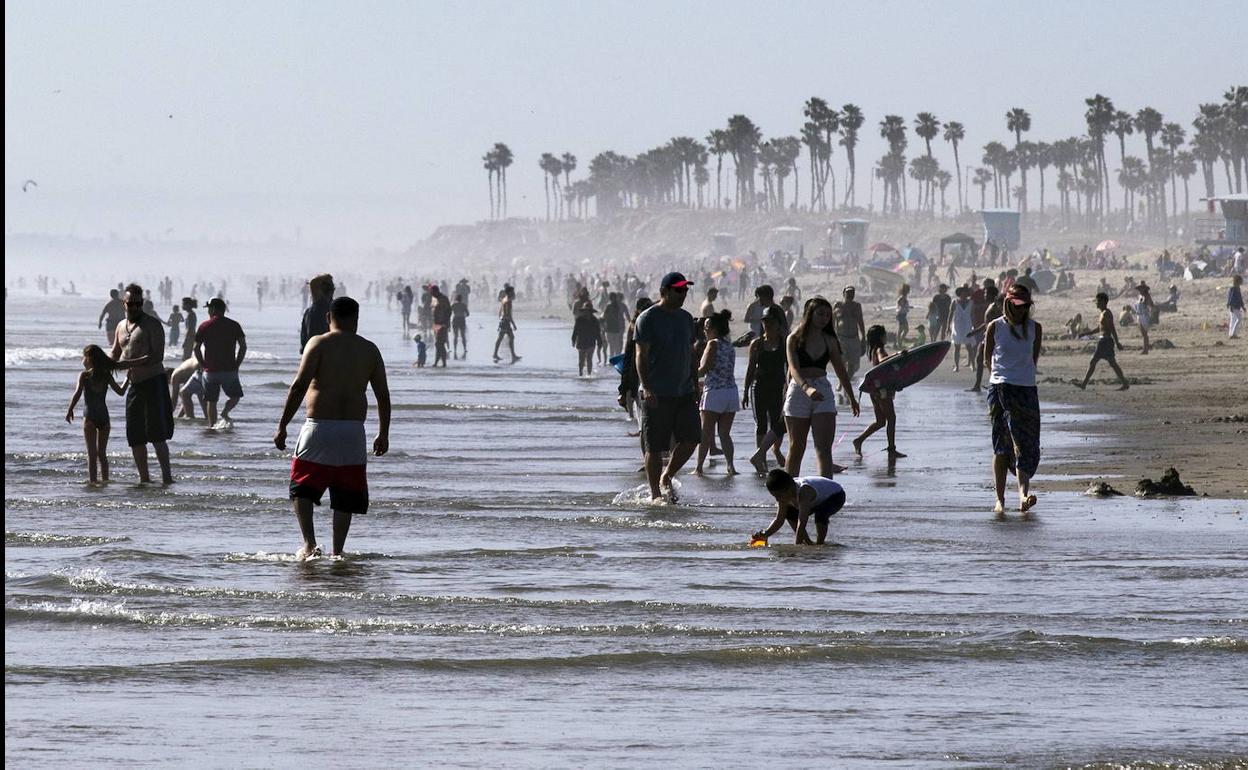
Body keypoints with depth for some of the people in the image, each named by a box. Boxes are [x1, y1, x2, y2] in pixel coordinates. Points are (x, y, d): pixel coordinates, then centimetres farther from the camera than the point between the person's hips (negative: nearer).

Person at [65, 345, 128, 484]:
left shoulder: (84, 375, -3)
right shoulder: (107, 376, 6)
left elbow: (77, 393, -14)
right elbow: (120, 392, 9)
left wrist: (70, 410, -10)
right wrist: (128, 379, 23)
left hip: (90, 416, -4)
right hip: (104, 415, 4)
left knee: (92, 453, -2)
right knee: (102, 453, 14)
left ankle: (93, 480, -9)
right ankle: (105, 479, 14)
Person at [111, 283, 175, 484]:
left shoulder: (152, 325, -6)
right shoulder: (121, 327, 16)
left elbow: (157, 356, -16)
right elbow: (114, 355, 25)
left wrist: (129, 364, -24)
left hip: (154, 382, -7)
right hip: (134, 385, 7)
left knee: (157, 434, -14)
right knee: (135, 437, 6)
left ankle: (167, 476, -15)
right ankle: (144, 478, 12)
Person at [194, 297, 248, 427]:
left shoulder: (204, 327, 0)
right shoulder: (234, 325, 2)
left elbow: (196, 349, -1)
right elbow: (243, 347, -1)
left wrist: (203, 365, 8)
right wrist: (236, 365, 6)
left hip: (210, 371, 0)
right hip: (229, 370, 0)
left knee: (212, 401, 11)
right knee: (235, 396, 17)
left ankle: (212, 426, 6)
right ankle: (225, 412, -8)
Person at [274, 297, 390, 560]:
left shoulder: (319, 344, -2)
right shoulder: (370, 350, 8)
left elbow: (299, 385, -10)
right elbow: (383, 395, 9)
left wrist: (282, 426, -7)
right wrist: (383, 434, 20)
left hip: (319, 428, -3)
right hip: (353, 432, 3)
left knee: (302, 489, 5)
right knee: (345, 496, 12)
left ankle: (309, 544, -12)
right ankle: (337, 550, 11)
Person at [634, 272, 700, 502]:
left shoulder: (686, 318, 14)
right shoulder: (648, 319, -7)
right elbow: (641, 356, -12)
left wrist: (696, 385, 18)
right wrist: (646, 388, -22)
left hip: (684, 392, 6)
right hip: (657, 394, -6)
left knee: (691, 438, -2)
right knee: (654, 447, -2)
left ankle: (666, 477, 18)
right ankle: (655, 494, 7)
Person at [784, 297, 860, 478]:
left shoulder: (829, 341, 9)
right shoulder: (795, 339, -2)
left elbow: (841, 371, 20)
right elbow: (794, 369, -16)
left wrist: (852, 398, 28)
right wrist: (807, 388, -35)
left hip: (823, 392, 2)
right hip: (799, 390, -2)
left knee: (824, 448, -10)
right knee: (796, 449, 6)